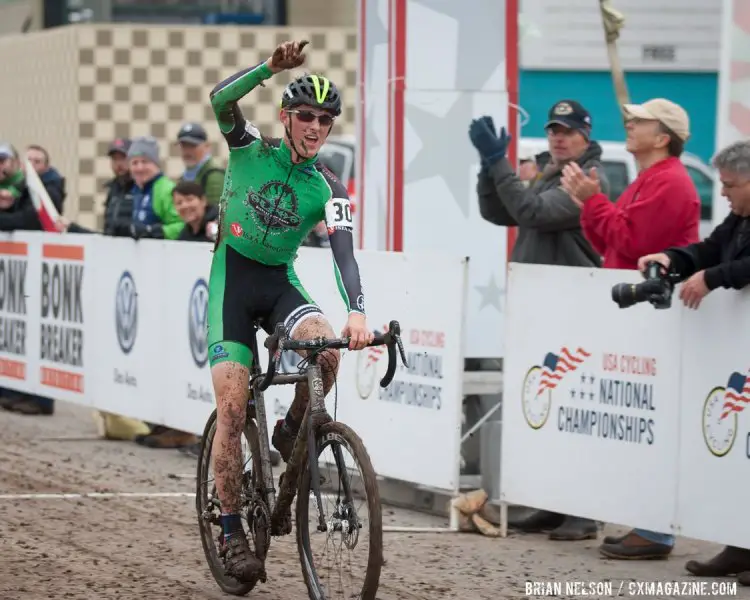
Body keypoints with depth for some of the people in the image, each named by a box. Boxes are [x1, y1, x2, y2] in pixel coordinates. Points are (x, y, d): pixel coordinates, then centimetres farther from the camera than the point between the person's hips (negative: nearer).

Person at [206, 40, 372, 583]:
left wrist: (357, 311, -37)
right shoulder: (251, 149, -6)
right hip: (233, 278, -2)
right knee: (233, 407, -13)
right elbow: (220, 99, -25)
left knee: (326, 348, -31)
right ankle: (232, 532, -4)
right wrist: (272, 67, -41)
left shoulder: (329, 190, -5)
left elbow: (344, 254, -20)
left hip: (281, 282, 2)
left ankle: (292, 432, 0)